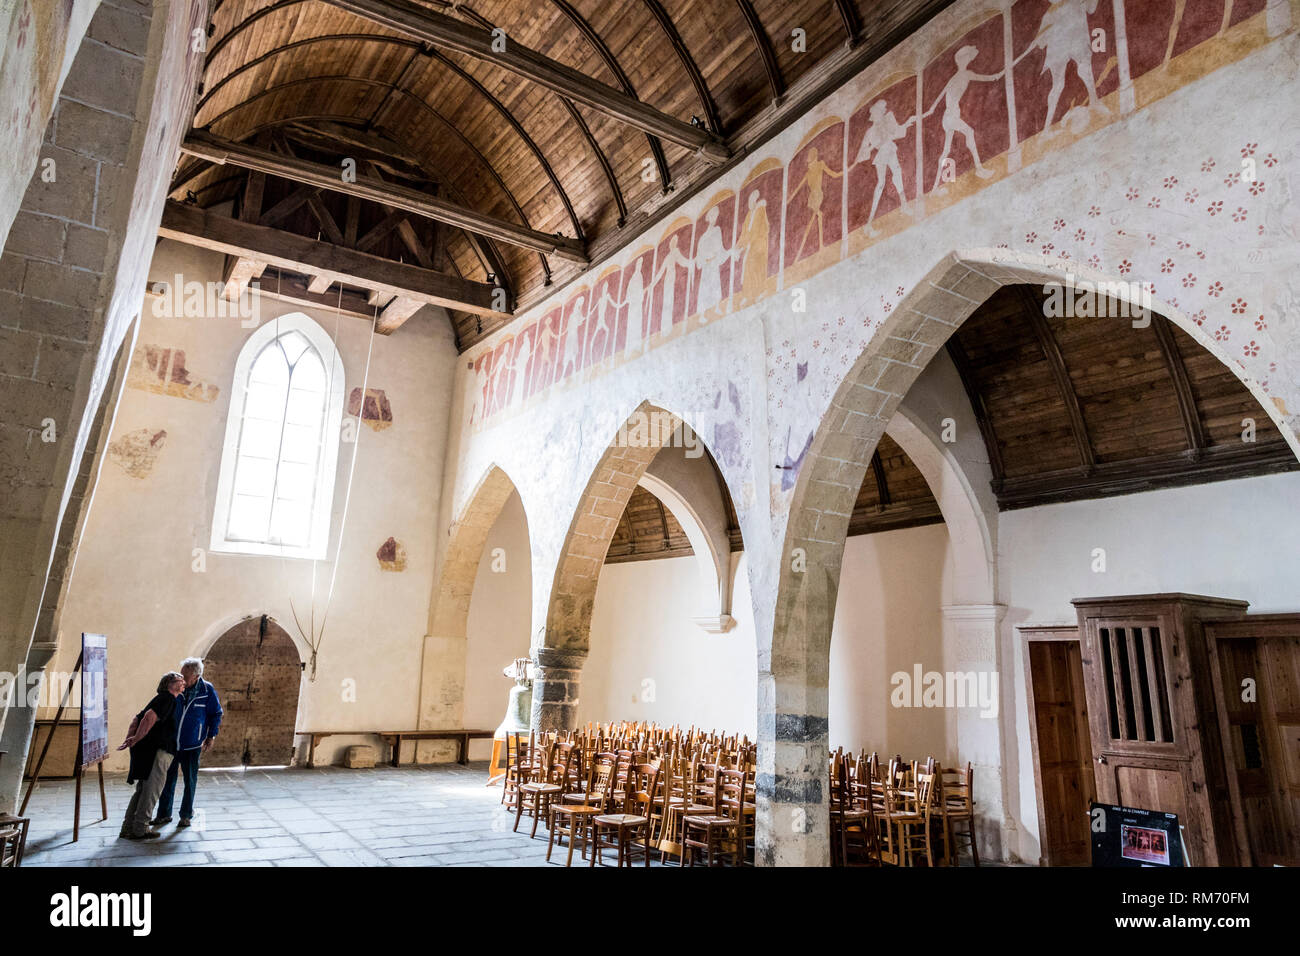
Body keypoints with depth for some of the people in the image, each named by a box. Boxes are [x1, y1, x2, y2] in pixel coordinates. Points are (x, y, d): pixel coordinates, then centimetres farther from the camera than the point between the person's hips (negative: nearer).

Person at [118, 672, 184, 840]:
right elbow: (150, 717, -23)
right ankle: (140, 829, -1)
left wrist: (129, 738, 12)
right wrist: (136, 740, -16)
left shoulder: (161, 698, 22)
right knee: (151, 789, -4)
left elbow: (137, 718, 22)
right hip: (154, 750, -10)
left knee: (142, 789, 16)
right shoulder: (168, 698, -10)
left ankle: (128, 827, 20)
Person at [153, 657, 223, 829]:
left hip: (192, 745, -2)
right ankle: (164, 814, 22)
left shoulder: (207, 690, -10)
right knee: (168, 779, 8)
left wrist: (211, 737, -1)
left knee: (190, 780, 7)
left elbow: (216, 714, 1)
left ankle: (186, 815, 20)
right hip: (171, 742, 2)